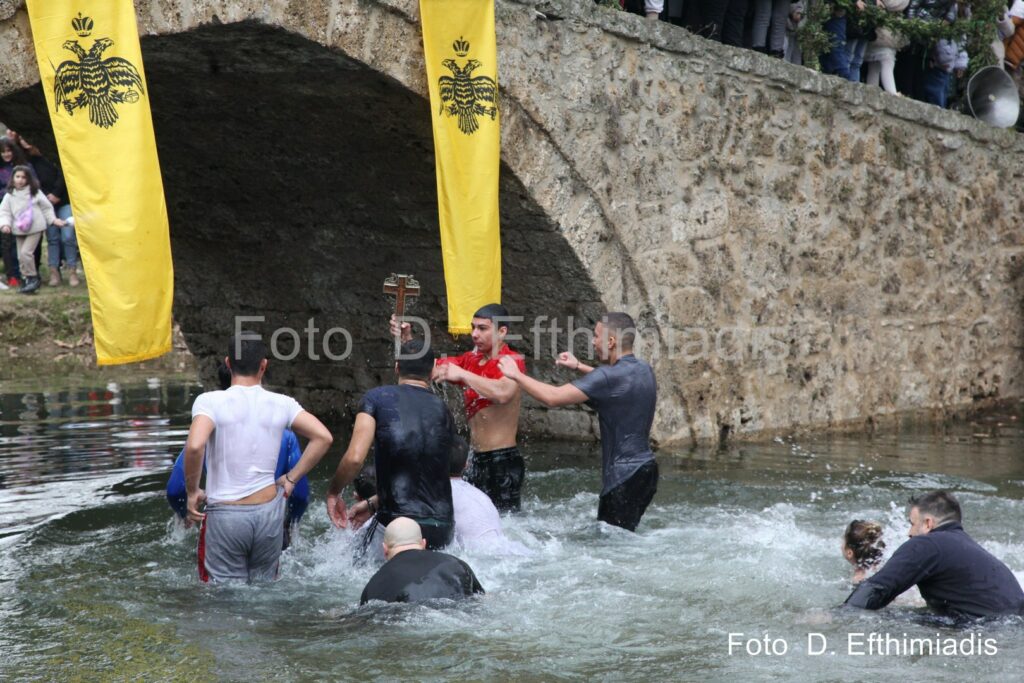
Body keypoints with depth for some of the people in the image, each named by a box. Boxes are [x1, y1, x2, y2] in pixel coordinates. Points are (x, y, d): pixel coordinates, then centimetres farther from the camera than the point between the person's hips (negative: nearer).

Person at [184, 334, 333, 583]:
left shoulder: (210, 401, -8)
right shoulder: (281, 404, 2)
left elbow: (194, 446, -23)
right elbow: (323, 437, -3)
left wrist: (192, 491, -9)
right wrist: (291, 478, 5)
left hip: (225, 515, -3)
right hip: (269, 513, 3)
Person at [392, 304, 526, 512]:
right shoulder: (471, 360, 14)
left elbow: (503, 393, -30)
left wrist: (462, 375, -29)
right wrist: (408, 341, -7)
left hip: (503, 461, -8)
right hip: (477, 460, 8)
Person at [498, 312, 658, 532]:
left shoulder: (610, 377, -19)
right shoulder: (643, 370, 9)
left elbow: (553, 397, -21)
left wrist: (517, 375, -8)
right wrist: (579, 367, 32)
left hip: (624, 476, -9)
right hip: (645, 467, 9)